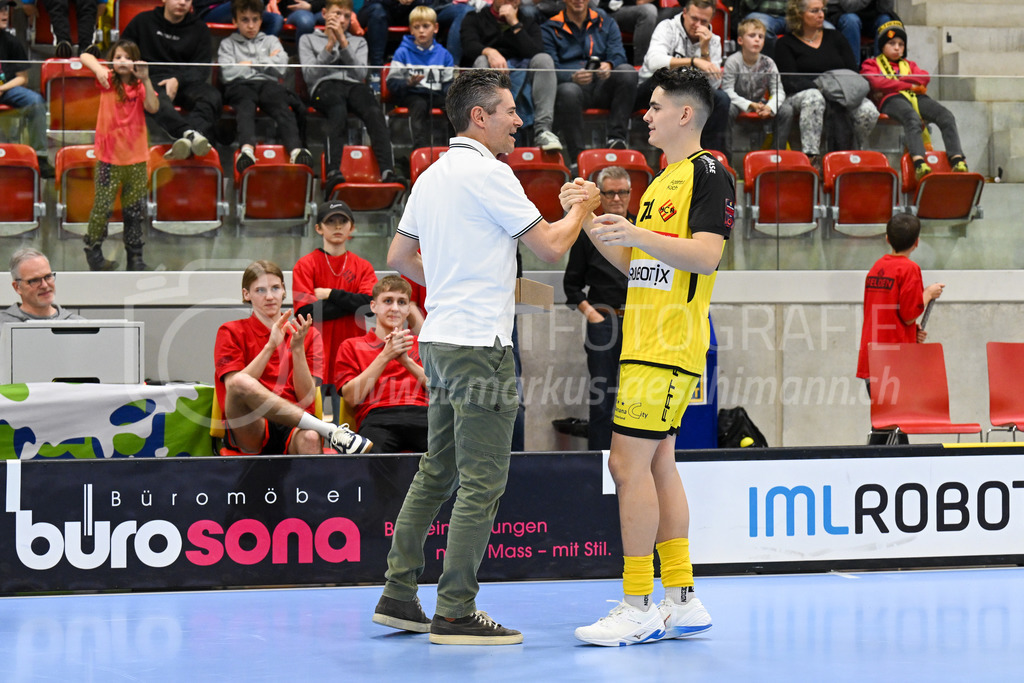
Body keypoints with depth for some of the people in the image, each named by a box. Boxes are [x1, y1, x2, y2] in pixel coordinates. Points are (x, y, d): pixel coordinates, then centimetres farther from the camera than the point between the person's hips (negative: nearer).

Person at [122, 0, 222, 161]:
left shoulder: (199, 28, 17)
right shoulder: (143, 21, 15)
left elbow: (202, 69, 8)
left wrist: (178, 80, -12)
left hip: (186, 82, 2)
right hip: (153, 80, -2)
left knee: (212, 95, -33)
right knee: (158, 100, -40)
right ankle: (189, 133, -65)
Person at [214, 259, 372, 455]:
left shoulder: (308, 336, 17)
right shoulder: (231, 332, 12)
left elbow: (307, 398, 5)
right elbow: (235, 385, -5)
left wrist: (297, 349, -7)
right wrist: (270, 346, -11)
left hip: (292, 428, 0)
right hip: (247, 431, 0)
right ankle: (330, 430, -31)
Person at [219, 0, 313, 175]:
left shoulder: (271, 41, 29)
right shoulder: (227, 44, 24)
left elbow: (281, 68, 12)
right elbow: (229, 73, 5)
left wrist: (250, 64, 10)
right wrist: (264, 63, 10)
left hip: (268, 84, 1)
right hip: (240, 86, -1)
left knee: (282, 105, -35)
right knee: (246, 106, -39)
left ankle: (296, 150, -61)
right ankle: (247, 149, -67)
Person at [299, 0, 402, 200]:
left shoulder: (358, 42, 31)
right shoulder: (308, 40, 25)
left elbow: (361, 74, 11)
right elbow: (309, 75, 8)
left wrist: (343, 43, 4)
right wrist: (329, 46, 3)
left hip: (354, 86, 3)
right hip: (325, 86, -3)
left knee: (375, 112, -35)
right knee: (338, 112, -41)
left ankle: (387, 171, -52)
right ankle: (333, 173, -59)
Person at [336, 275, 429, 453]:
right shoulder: (352, 346, 23)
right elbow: (351, 397, 7)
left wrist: (407, 360, 1)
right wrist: (385, 356, 1)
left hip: (421, 413, 2)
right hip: (377, 417, -2)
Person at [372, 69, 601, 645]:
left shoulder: (432, 176, 14)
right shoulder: (487, 173, -13)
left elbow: (400, 256, 22)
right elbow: (551, 247, -11)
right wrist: (583, 207, 6)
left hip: (440, 338, 9)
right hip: (479, 344, -9)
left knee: (437, 473, 14)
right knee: (483, 482, -6)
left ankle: (399, 596, 15)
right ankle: (455, 614, -6)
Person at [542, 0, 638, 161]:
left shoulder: (606, 23, 19)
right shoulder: (550, 29, 10)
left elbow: (618, 55, 4)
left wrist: (609, 66, -23)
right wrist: (573, 77, -26)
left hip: (602, 88, 3)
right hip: (574, 85, -3)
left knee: (627, 71, -26)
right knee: (568, 91, -37)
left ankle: (616, 138, -30)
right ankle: (577, 157, -36)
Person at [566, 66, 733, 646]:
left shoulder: (709, 174, -8)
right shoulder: (663, 181, 21)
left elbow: (705, 255, -19)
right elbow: (633, 263, 24)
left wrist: (637, 234, -27)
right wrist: (591, 221, 13)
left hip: (670, 347, -10)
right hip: (646, 340, 10)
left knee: (629, 462, -12)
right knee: (658, 464, 10)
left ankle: (638, 609, -10)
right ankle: (682, 602, 13)